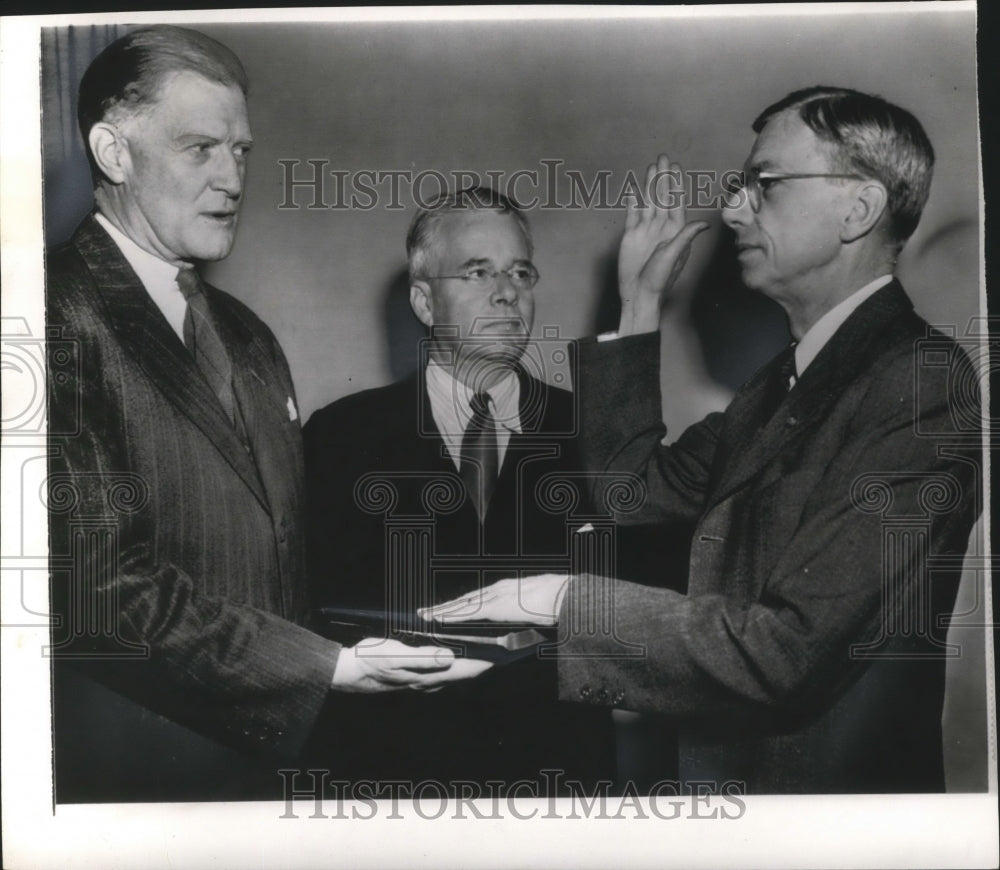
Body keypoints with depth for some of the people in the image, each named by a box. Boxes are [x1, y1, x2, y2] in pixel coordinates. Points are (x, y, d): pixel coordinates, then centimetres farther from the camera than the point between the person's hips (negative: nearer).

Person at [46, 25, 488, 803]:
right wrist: (326, 667, -20)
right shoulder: (62, 321, -14)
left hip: (257, 756, 7)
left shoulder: (248, 337, 13)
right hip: (121, 769, -7)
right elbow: (105, 584, -20)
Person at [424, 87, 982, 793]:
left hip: (829, 785, -7)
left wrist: (564, 600, -20)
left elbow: (790, 648, -26)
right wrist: (641, 302, 8)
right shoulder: (787, 380, 8)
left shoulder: (923, 382, -20)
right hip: (720, 769, 8)